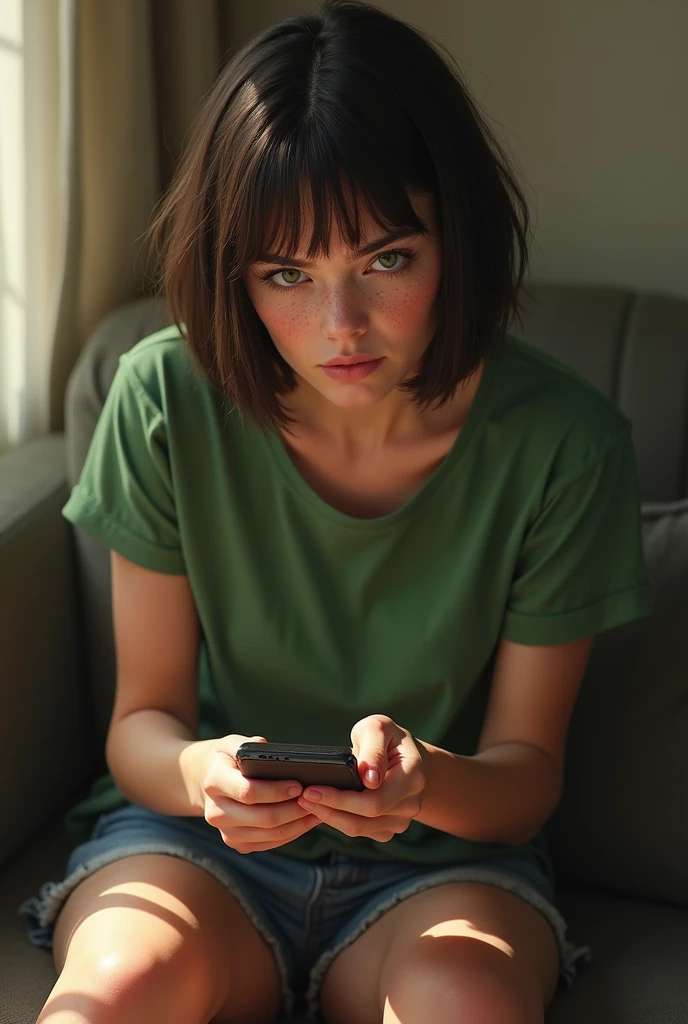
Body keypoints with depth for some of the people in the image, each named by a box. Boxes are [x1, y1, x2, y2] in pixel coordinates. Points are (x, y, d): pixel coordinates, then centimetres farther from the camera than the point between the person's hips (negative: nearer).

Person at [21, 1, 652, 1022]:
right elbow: (142, 719, -4)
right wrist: (198, 773, -28)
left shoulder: (562, 441, -14)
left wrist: (429, 780, -29)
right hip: (199, 836, 1)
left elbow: (528, 769, -5)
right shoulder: (165, 401, -12)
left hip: (445, 857, 0)